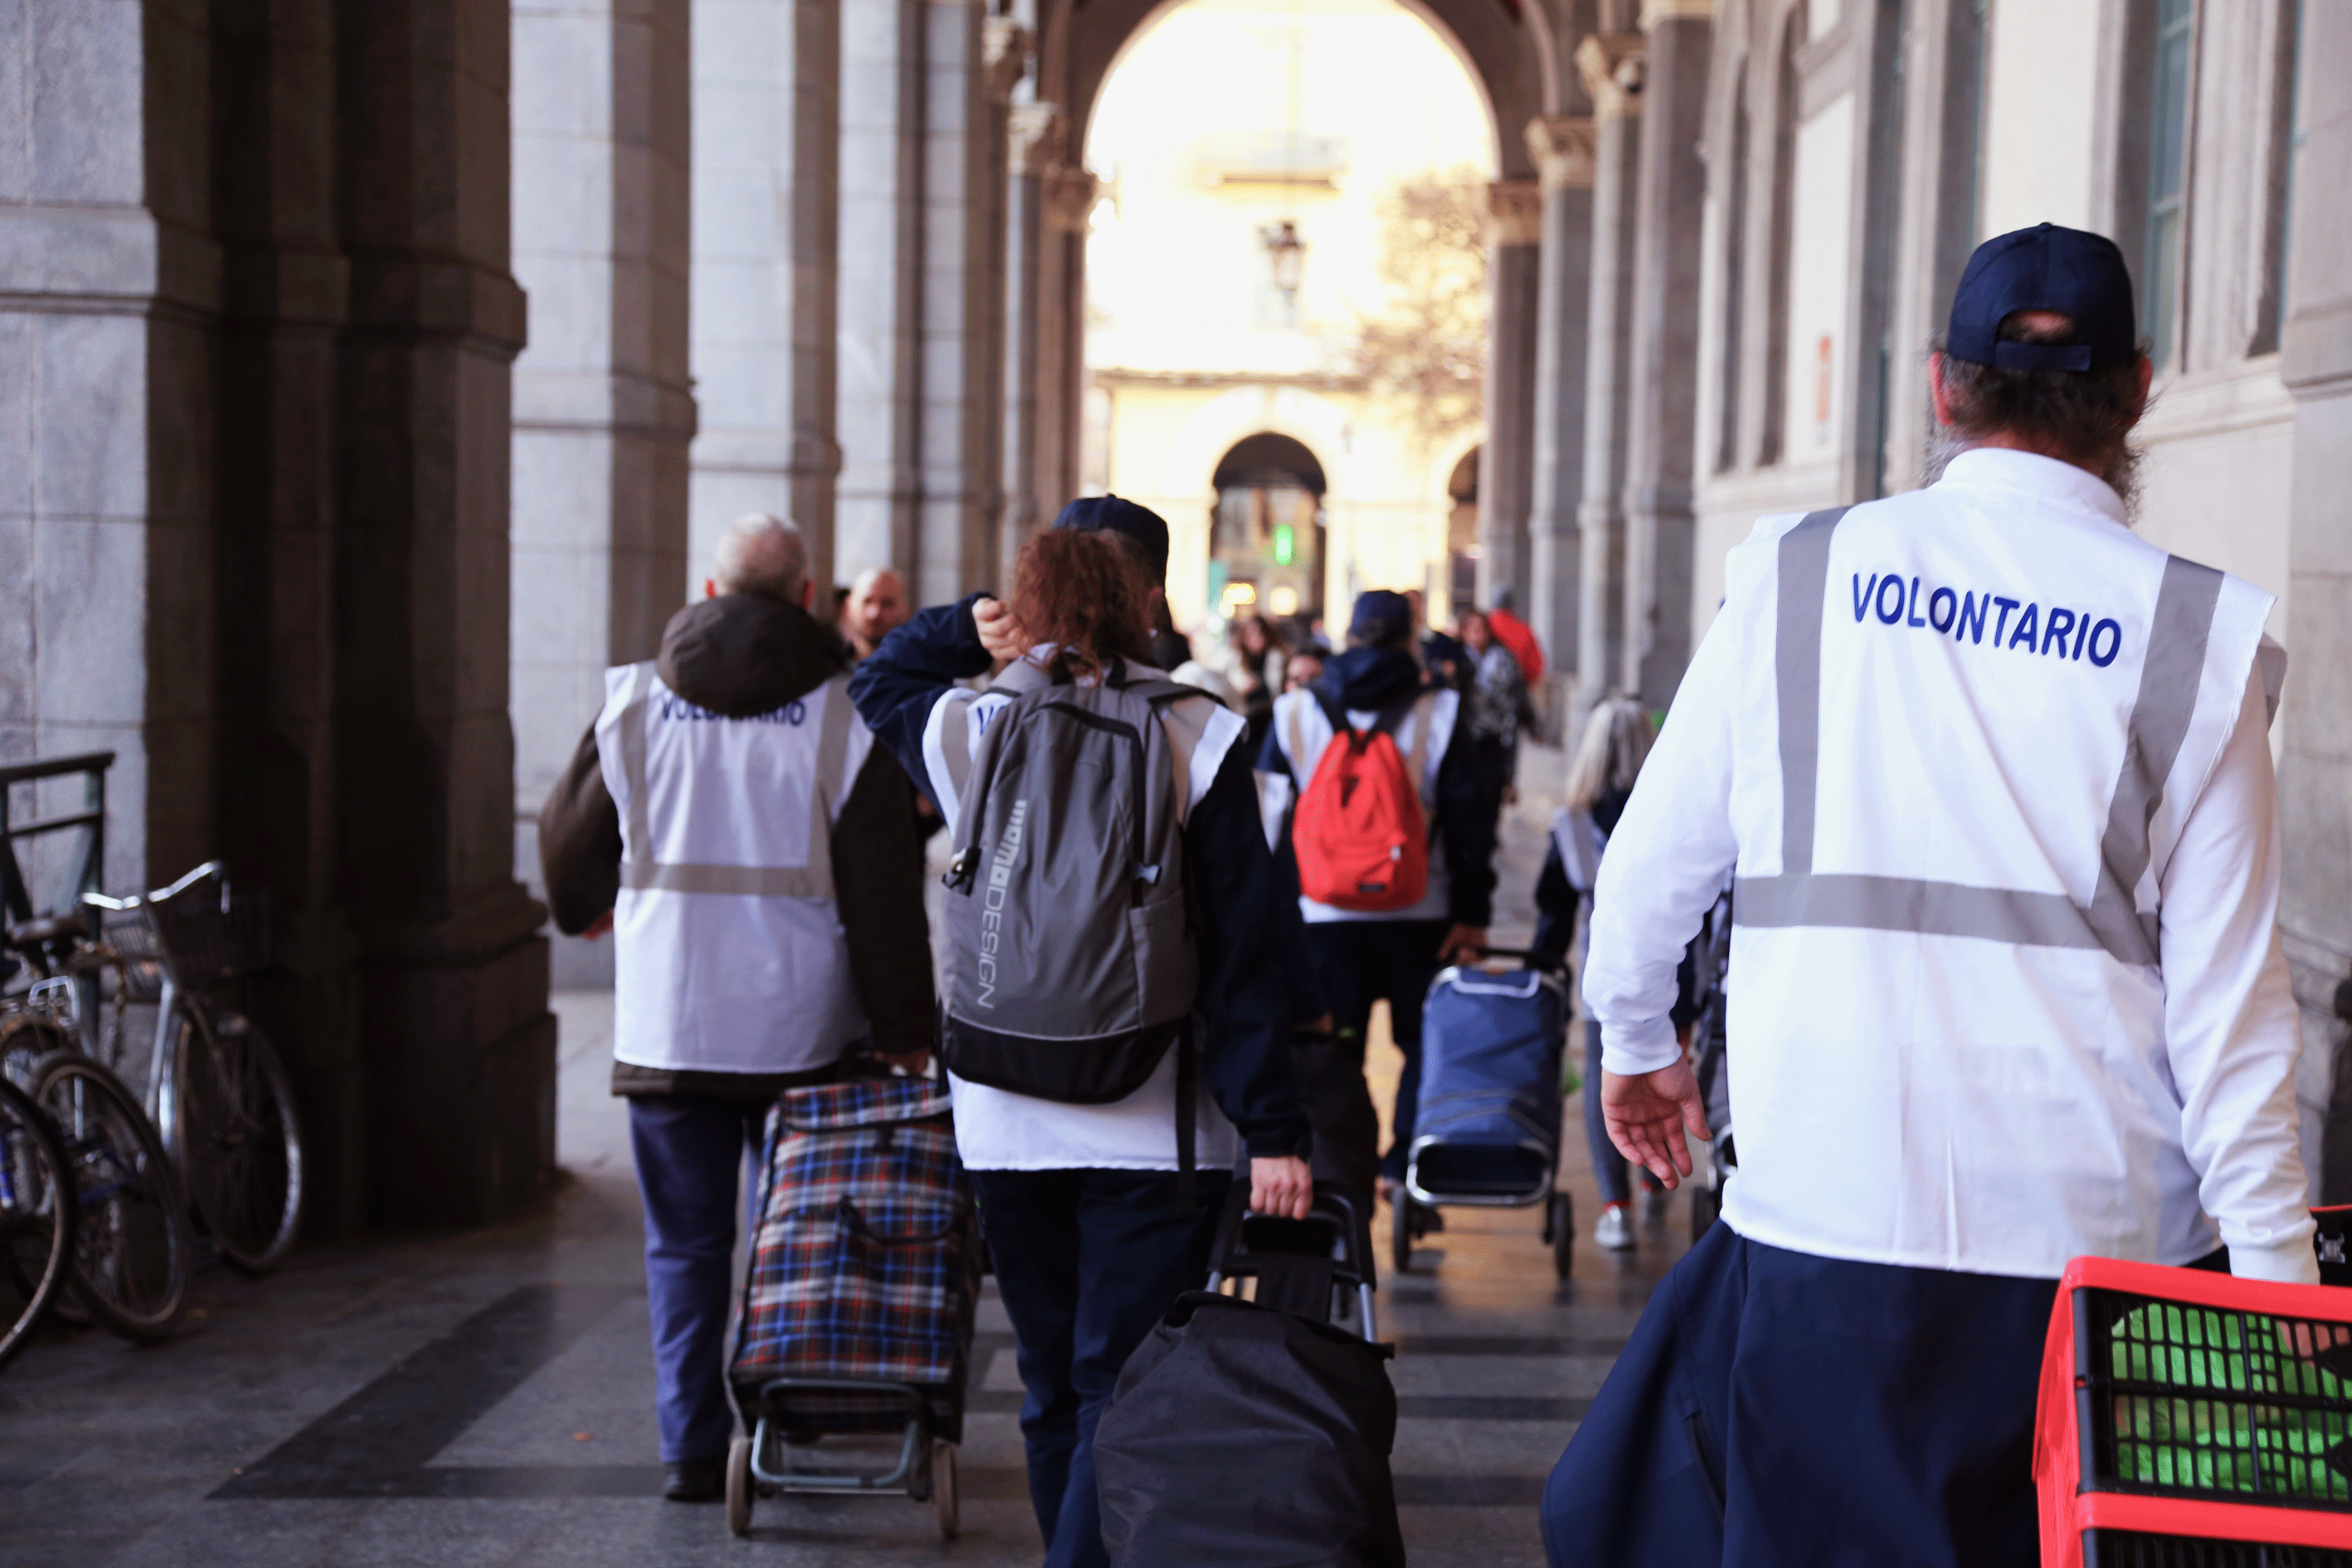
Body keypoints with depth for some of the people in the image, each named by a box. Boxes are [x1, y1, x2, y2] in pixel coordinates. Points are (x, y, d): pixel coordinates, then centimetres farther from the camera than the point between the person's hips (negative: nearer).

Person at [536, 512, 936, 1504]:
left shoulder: (634, 704, 2)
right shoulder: (845, 717, -4)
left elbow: (570, 845, 15)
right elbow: (886, 896, -6)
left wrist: (592, 912, 37)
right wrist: (903, 1034, -2)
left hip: (665, 1027, 1)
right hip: (802, 1030, -1)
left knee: (686, 1245, 9)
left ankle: (692, 1448, 10)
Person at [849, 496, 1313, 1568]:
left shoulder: (966, 726, 1)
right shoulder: (1196, 737, -8)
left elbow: (875, 681, 28)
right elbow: (1243, 954, -9)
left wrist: (969, 628, 10)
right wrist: (1273, 1129, -6)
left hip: (1007, 1123, 3)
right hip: (1155, 1128, -3)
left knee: (1052, 1388, 16)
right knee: (1123, 1395, 0)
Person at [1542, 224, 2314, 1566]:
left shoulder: (1796, 575, 2)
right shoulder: (2198, 636, -1)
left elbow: (1657, 862, 10)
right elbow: (2231, 1000, -3)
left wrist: (1638, 1038, 29)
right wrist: (2279, 1286, 4)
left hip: (1832, 1221, 0)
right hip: (2105, 1240, 0)